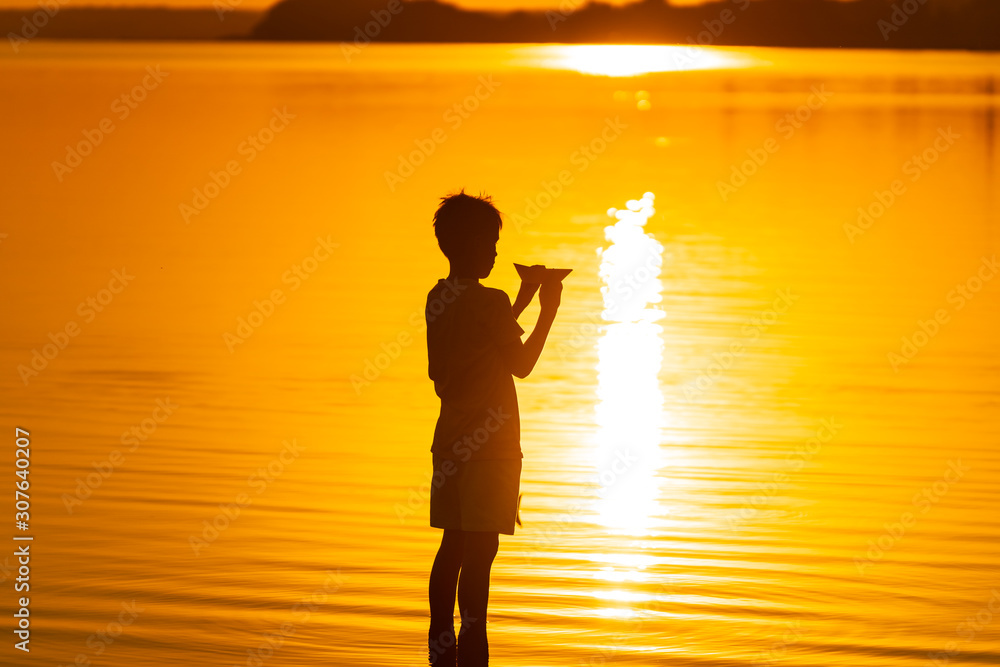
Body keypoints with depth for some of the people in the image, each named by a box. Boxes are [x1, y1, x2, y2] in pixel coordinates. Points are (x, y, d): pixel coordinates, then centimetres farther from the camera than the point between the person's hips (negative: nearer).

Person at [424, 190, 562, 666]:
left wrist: (521, 303, 27)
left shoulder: (437, 299, 10)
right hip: (488, 443, -8)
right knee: (480, 550, -7)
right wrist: (548, 312, 6)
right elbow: (520, 365, -5)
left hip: (450, 440, 8)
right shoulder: (489, 302, -13)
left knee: (453, 546, 12)